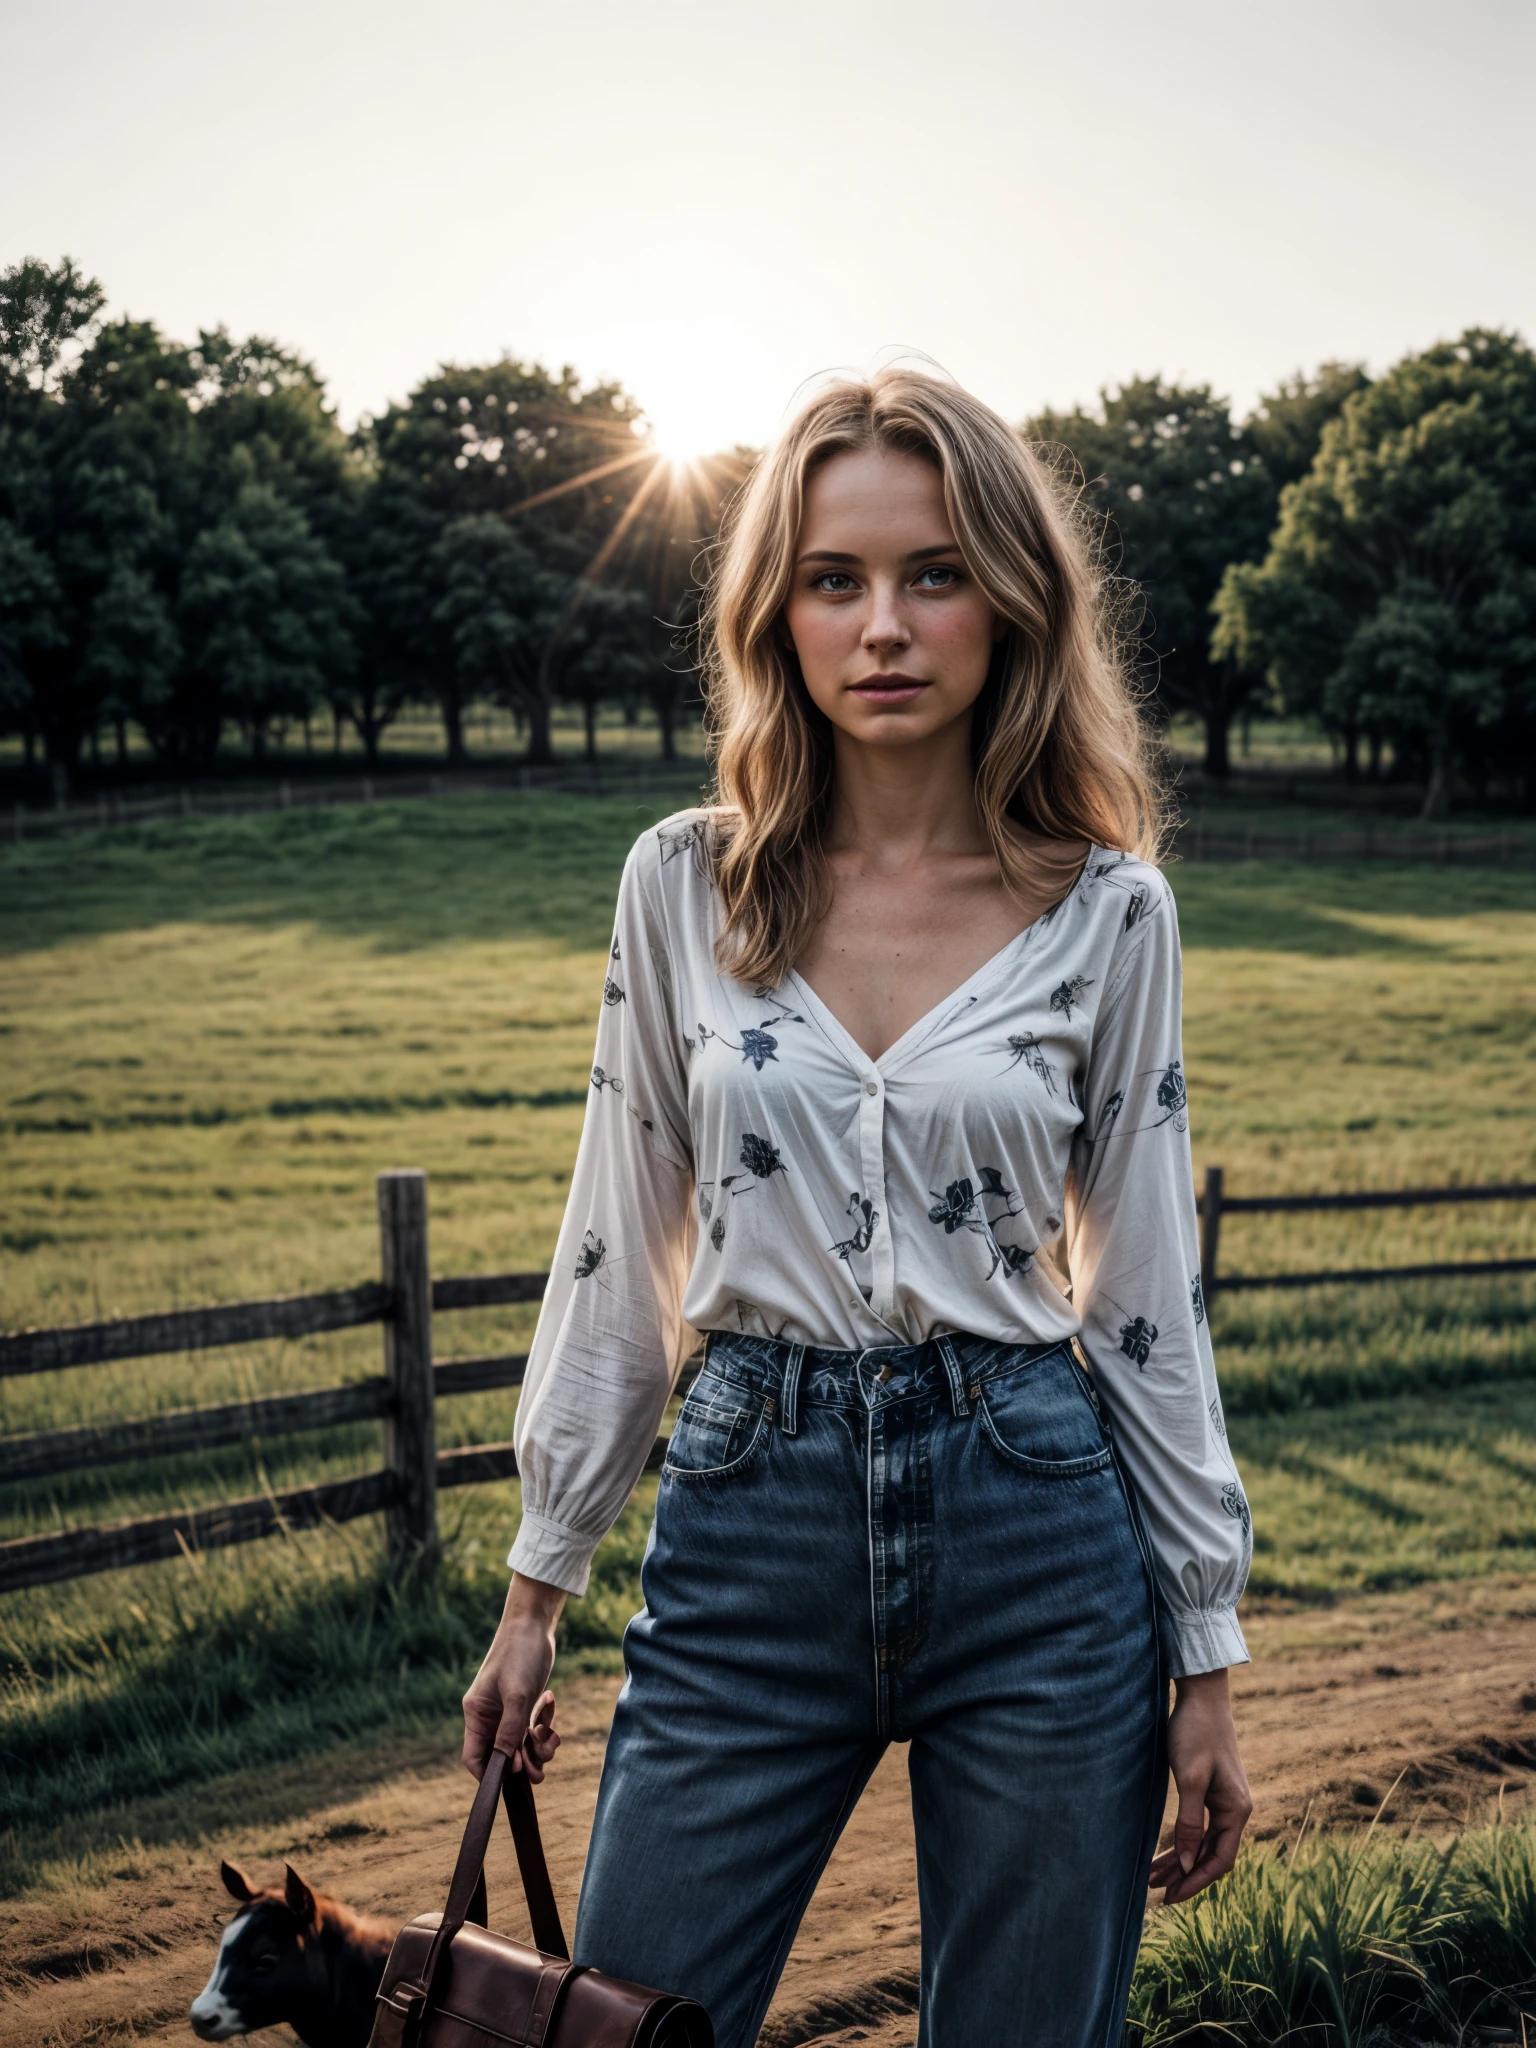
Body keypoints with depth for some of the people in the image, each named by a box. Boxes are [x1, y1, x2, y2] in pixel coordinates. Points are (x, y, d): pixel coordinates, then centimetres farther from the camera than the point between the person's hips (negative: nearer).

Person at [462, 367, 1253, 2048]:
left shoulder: (1108, 912, -2)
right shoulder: (684, 884, 0)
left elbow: (1144, 1290, 3)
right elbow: (617, 1252, 7)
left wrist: (1206, 1653, 5)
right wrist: (536, 1587, 9)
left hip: (1036, 1531, 0)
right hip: (750, 1520, 1)